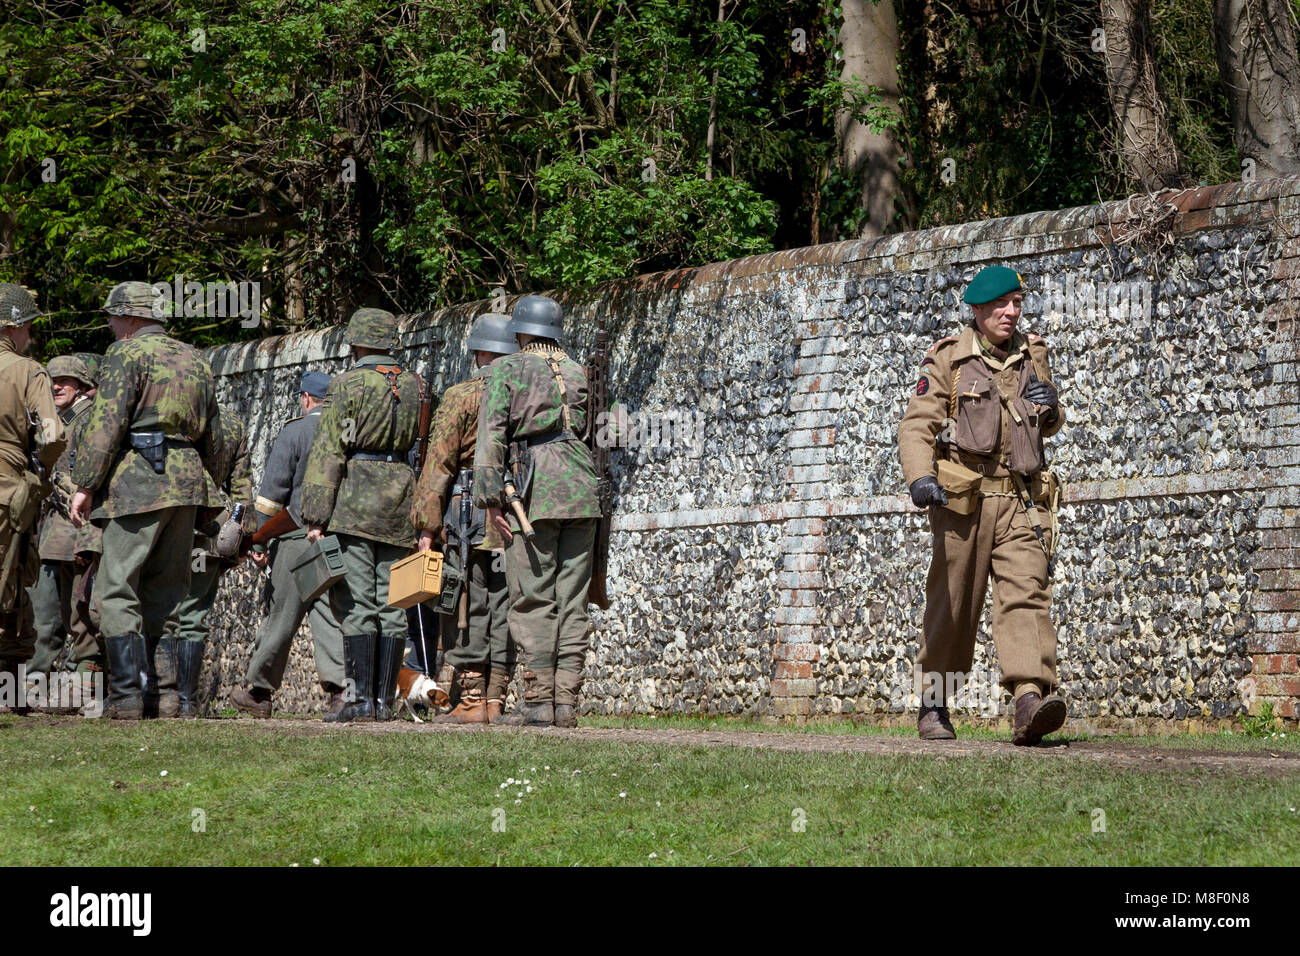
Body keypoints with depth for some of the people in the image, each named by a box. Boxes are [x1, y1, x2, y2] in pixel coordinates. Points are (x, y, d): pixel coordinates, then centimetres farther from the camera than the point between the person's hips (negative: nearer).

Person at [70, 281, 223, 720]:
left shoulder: (127, 353, -4)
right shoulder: (194, 359, 19)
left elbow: (105, 424, -12)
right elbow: (213, 439, 23)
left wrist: (84, 485, -10)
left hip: (138, 484, -7)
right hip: (187, 484, 7)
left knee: (117, 591, -4)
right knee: (167, 590, 12)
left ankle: (127, 695, -11)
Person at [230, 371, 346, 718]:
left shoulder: (294, 431, -3)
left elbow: (272, 491, -5)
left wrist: (260, 542, -1)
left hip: (299, 537, -4)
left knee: (282, 616, 4)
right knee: (330, 615, 3)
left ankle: (259, 691, 15)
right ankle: (342, 687, -14)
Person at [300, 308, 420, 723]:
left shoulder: (347, 385, -5)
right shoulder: (413, 385, 11)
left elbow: (328, 452, -9)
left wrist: (316, 515, -9)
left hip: (354, 501, -5)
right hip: (399, 502, 5)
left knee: (356, 603, -6)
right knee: (392, 604, 6)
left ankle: (360, 697, -11)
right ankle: (385, 700, 6)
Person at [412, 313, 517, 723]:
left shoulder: (461, 396, -4)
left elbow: (439, 463, -8)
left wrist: (426, 524, -6)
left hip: (470, 519, -4)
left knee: (468, 612, -2)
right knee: (504, 611, 7)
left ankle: (472, 702, -5)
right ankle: (495, 701, 6)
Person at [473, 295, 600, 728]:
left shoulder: (506, 370, 3)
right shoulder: (577, 372, 17)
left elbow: (492, 435, -5)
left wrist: (490, 497, -7)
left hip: (534, 488, -4)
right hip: (580, 485, 4)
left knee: (533, 598, -3)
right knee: (572, 599, 5)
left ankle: (538, 700, -7)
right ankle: (566, 701, 3)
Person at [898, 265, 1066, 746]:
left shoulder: (1032, 355, 16)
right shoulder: (947, 358, 3)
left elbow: (1049, 428, 29)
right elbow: (918, 424, -6)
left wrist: (1049, 409, 4)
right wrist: (919, 476, -24)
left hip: (1019, 498, 3)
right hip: (962, 497, -2)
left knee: (1026, 592, -15)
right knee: (953, 603, 4)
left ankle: (1030, 701, -28)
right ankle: (933, 707, 19)